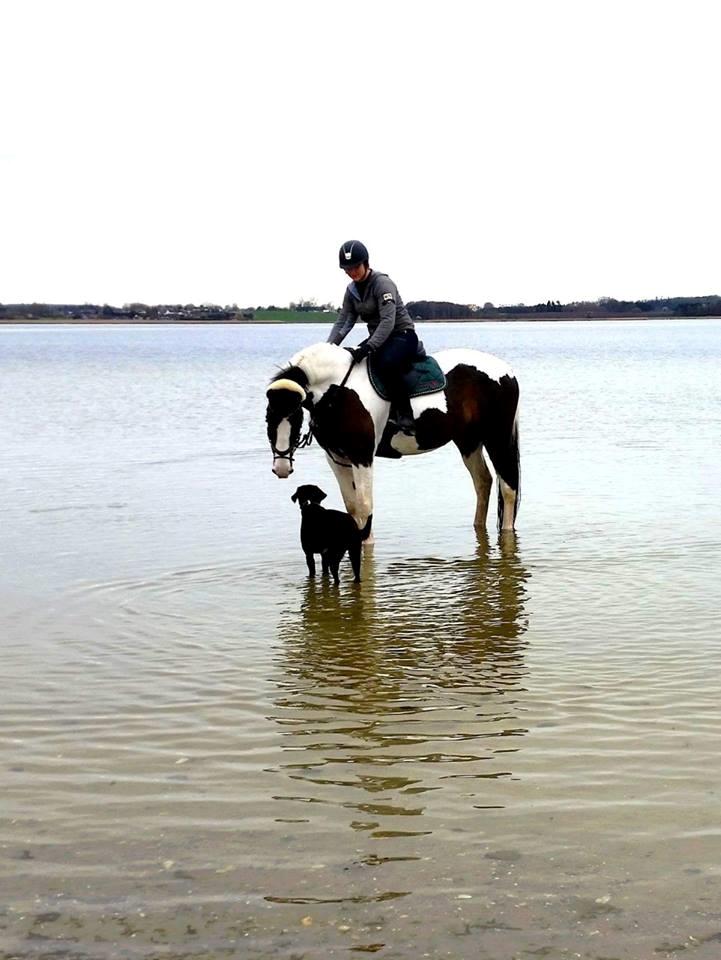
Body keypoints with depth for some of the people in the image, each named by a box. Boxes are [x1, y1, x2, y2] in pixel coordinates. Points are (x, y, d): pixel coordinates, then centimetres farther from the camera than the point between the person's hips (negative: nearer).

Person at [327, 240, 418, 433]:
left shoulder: (382, 283, -18)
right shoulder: (352, 290, 6)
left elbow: (388, 321, -28)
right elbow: (343, 323, 6)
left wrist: (367, 348, -37)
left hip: (403, 335, -8)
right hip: (377, 338, 8)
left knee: (386, 363, -38)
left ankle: (405, 416, -31)